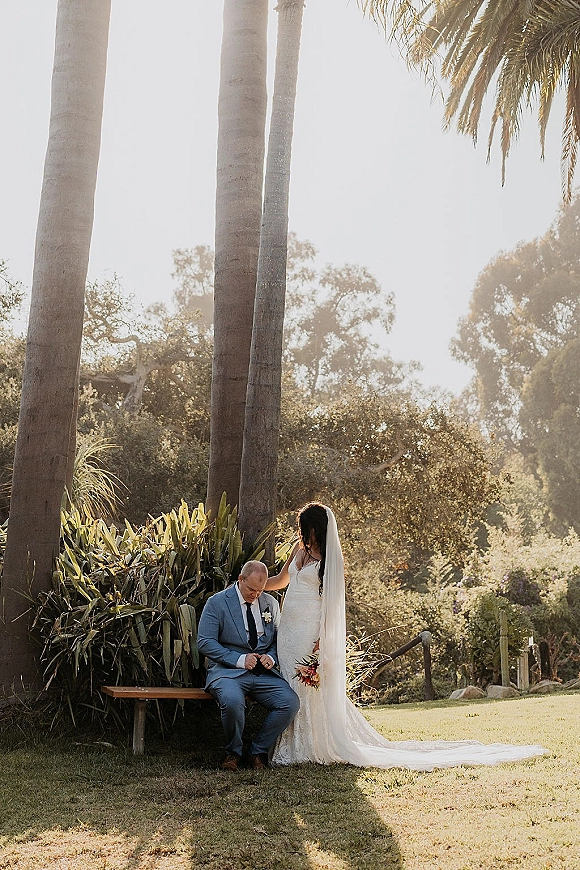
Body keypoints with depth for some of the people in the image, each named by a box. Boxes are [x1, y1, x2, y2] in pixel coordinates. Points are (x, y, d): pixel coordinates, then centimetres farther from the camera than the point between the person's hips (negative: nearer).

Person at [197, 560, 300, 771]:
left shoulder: (270, 603, 14)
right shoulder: (217, 603, 0)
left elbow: (279, 639, 20)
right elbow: (205, 642, -7)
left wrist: (271, 657, -4)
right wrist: (239, 659, -16)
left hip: (264, 673, 4)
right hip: (227, 670, -4)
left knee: (290, 702, -23)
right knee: (232, 701, -37)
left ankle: (259, 749, 0)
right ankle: (233, 751, -6)